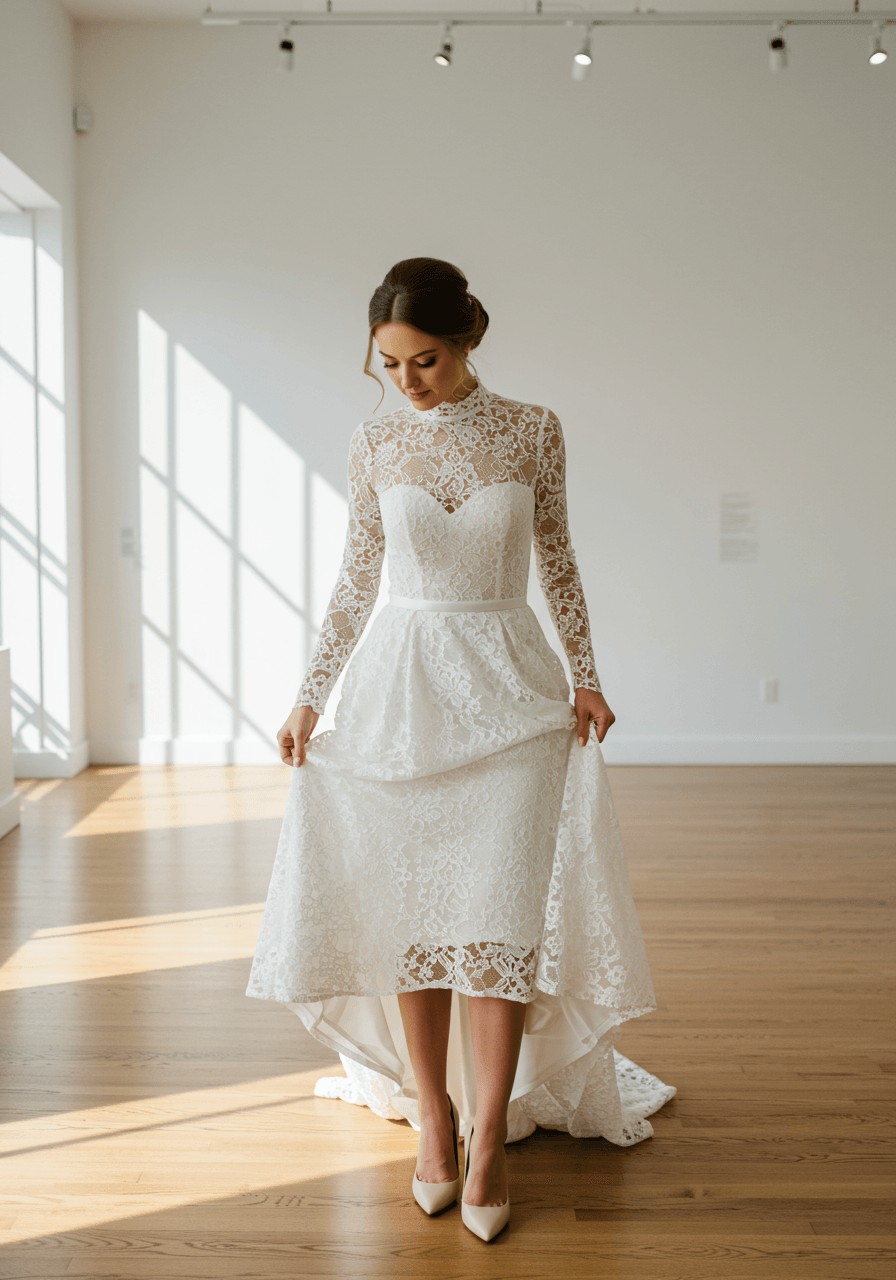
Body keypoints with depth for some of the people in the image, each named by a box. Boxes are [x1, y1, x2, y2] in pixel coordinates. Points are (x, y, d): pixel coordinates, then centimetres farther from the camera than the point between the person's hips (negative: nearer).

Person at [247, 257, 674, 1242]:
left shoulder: (532, 432, 1)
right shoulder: (374, 446, 4)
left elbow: (557, 561, 9)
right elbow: (355, 582, 9)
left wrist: (584, 676, 2)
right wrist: (309, 699, 5)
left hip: (508, 689, -1)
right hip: (399, 687, 2)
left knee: (497, 910, -5)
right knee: (409, 908, 3)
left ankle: (490, 1136, 6)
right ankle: (432, 1115, 17)